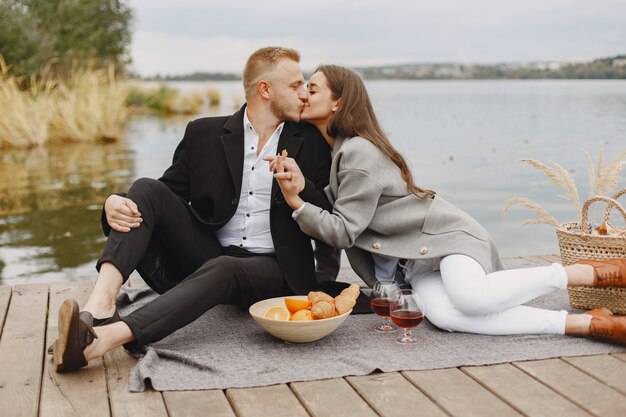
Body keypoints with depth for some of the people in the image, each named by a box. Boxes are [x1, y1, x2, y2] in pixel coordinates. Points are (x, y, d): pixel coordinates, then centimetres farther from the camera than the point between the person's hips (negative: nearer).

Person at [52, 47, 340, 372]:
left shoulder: (311, 142, 5)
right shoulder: (205, 134, 7)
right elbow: (171, 194, 6)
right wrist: (116, 204, -15)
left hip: (269, 271, -2)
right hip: (207, 255, 3)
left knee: (221, 269, -37)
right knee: (146, 189, -17)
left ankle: (102, 338, -51)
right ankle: (101, 303, -37)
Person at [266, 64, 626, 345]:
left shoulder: (359, 152, -17)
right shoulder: (332, 150, 11)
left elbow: (343, 231, -17)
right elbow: (327, 212, 4)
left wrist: (296, 202, -22)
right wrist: (301, 188, -14)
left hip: (444, 234, -7)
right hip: (414, 259, 7)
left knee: (471, 297, -36)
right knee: (444, 315, -25)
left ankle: (588, 272, -11)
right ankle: (588, 323, -24)